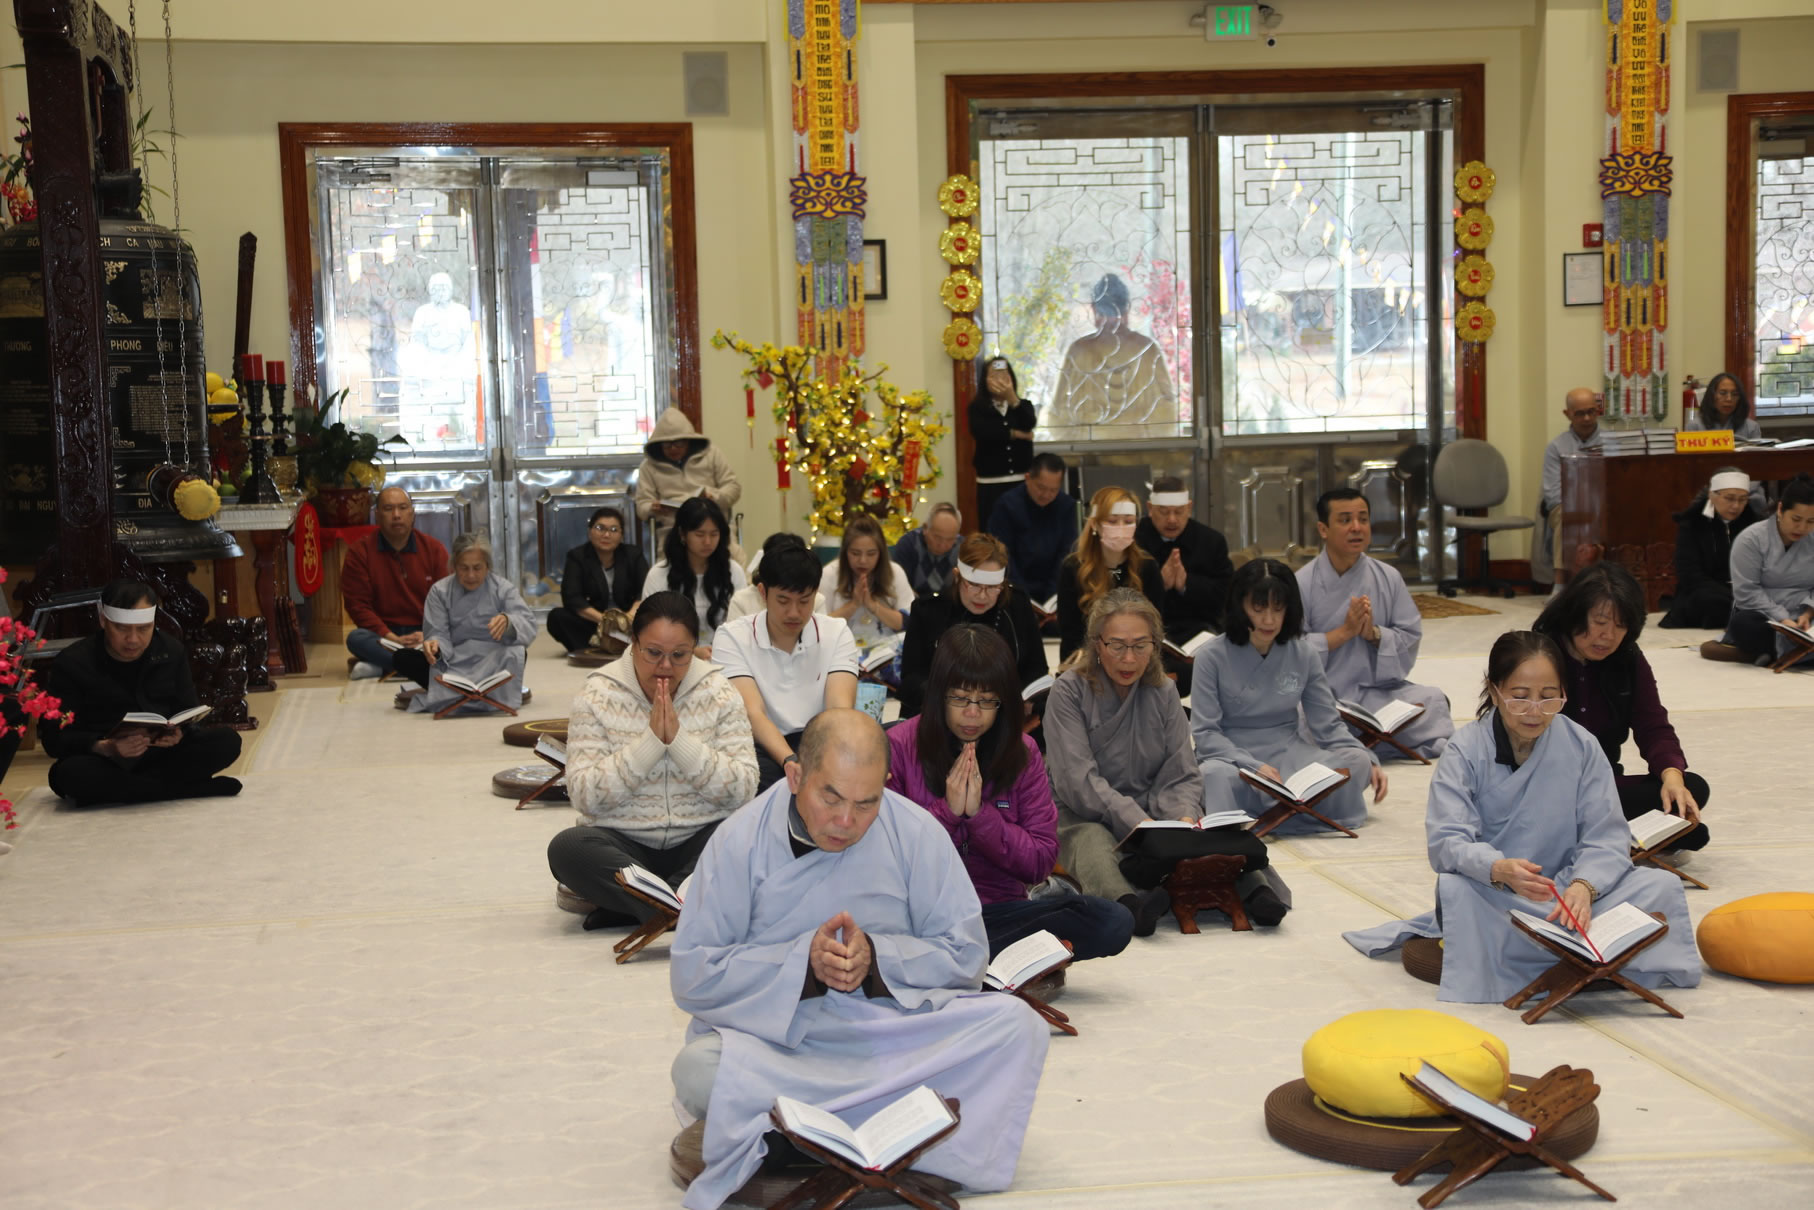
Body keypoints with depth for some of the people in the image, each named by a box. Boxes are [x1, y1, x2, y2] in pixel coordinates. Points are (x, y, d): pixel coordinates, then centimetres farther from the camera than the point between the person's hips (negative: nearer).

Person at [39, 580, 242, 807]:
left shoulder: (171, 652, 4)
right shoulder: (71, 662, -8)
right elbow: (53, 737, -11)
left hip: (161, 755, 3)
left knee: (227, 740, -20)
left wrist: (179, 733, -19)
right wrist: (105, 748, -31)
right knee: (70, 774, -38)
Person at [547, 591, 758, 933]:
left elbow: (743, 790, -9)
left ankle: (619, 903, -28)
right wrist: (650, 741, -17)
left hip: (700, 841, 1)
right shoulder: (598, 696, -2)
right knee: (567, 848, -31)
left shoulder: (718, 693, 1)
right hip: (622, 844, -1)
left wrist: (679, 739, -17)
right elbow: (584, 797, -11)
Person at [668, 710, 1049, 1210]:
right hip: (770, 1038, -2)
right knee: (699, 1070, -34)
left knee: (1015, 1024, -23)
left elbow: (965, 954, 2)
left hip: (894, 1030, 2)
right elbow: (691, 976, -6)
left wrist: (876, 958, -15)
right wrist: (802, 963, -17)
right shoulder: (739, 842, -7)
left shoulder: (917, 833, -3)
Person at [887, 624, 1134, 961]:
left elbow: (1040, 864, 3)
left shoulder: (1022, 753, 8)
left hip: (999, 908, 3)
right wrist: (948, 810, -11)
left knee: (1114, 922, -23)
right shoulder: (899, 747, 1)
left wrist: (979, 812, -9)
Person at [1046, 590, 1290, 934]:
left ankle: (1255, 890, -52)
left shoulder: (1163, 692, 10)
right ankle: (1130, 904, -68)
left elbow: (1182, 774, 5)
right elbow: (1077, 780, -15)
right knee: (1092, 844, -39)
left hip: (1151, 811, 5)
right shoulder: (1070, 691, -5)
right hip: (1085, 815, -5)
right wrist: (1136, 822, -29)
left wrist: (1185, 818, -18)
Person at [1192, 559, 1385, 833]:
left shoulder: (1304, 655, 5)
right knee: (1216, 774, -40)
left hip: (1288, 753, 4)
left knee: (1355, 762, -26)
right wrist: (1255, 767, -23)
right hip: (1232, 756, -4)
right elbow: (1205, 733, -7)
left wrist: (1369, 760, -12)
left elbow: (1328, 725, 7)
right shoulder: (1212, 656, -5)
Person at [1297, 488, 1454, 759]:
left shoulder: (1388, 578, 6)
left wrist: (1374, 633, -13)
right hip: (1323, 695, -3)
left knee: (1432, 701, -24)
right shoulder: (1303, 584, -5)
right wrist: (1344, 632, -16)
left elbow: (1411, 637, 7)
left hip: (1379, 690, 3)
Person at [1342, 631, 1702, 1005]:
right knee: (1455, 891, -36)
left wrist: (1583, 886, -29)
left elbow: (1606, 838, -6)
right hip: (1492, 899, -3)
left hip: (1564, 888, 3)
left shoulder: (1581, 747, 1)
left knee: (1663, 886, -20)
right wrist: (1499, 869, -40)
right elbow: (1447, 842, -18)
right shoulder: (1465, 751, -6)